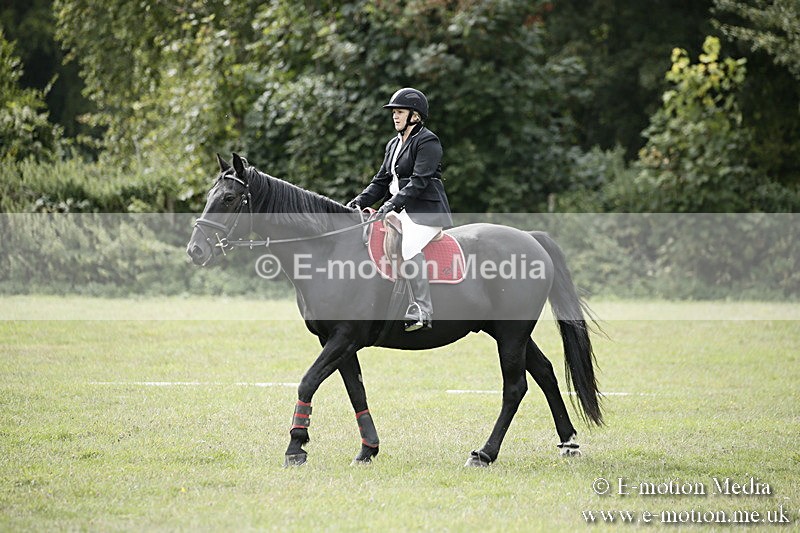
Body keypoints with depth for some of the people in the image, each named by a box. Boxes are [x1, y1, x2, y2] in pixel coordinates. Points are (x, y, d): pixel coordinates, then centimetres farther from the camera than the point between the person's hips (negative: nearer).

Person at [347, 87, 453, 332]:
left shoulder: (427, 142, -7)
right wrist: (360, 200, 1)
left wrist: (392, 204, -28)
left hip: (426, 211, -10)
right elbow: (382, 180, 19)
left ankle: (422, 312, -36)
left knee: (409, 247, -34)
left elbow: (419, 181, -18)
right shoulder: (394, 144, 19)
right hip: (401, 211, 10)